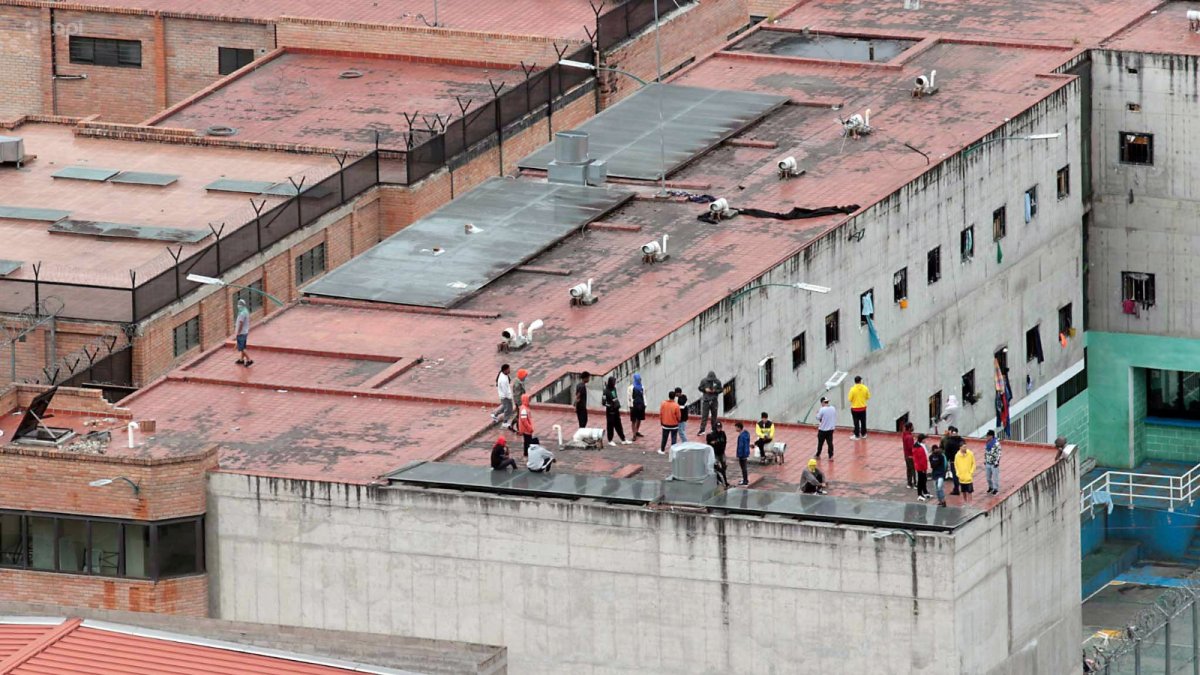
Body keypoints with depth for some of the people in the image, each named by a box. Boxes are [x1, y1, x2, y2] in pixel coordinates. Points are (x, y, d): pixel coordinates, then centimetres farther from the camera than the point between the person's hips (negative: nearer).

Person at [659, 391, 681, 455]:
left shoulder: (663, 403, -9)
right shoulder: (676, 405, -17)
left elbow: (660, 414, -2)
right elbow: (678, 416, -10)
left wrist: (661, 421, 13)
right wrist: (678, 421, 12)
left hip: (665, 424, 3)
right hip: (674, 425, -3)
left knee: (664, 438, 16)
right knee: (674, 438, 6)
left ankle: (662, 450, 24)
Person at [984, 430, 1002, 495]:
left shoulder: (996, 443, -17)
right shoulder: (987, 443, 6)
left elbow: (999, 453, -17)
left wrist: (997, 462, -18)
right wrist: (985, 461, 16)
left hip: (994, 463, -7)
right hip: (988, 463, 7)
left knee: (995, 477, 3)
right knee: (988, 477, 15)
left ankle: (996, 489, 15)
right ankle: (990, 487, 34)